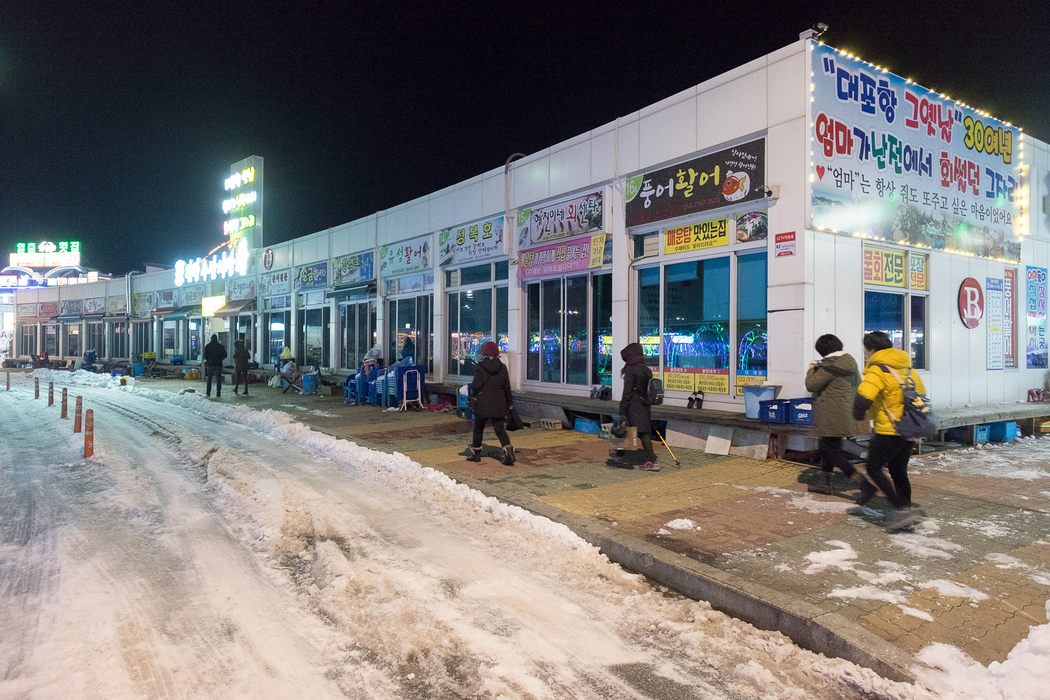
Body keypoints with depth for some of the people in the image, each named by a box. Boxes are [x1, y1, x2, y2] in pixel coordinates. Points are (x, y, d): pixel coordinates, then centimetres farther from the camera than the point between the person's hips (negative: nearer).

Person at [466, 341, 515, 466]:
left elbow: (476, 386, -14)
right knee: (499, 428, 5)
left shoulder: (480, 368, -10)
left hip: (483, 404, -3)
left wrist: (473, 393, 9)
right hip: (499, 404, 3)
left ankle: (476, 453, 22)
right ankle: (508, 451, -13)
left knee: (478, 429, 13)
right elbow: (507, 387, 7)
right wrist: (509, 402, 18)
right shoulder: (502, 367, 2)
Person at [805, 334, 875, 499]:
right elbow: (857, 383, 23)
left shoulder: (830, 365, -19)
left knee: (834, 453, -6)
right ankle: (824, 482, 30)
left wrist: (812, 370, 3)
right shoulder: (850, 361, 10)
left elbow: (811, 385, -17)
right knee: (825, 447, 21)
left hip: (832, 416, -10)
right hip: (846, 414, 10)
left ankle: (864, 485, -12)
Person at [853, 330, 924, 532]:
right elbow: (921, 393, 20)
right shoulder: (905, 367, 12)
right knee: (899, 471, 17)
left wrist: (858, 416, -8)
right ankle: (905, 515, 21)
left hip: (889, 431, -8)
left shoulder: (878, 370, -15)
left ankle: (902, 509, -5)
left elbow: (863, 398, -27)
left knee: (873, 468, 3)